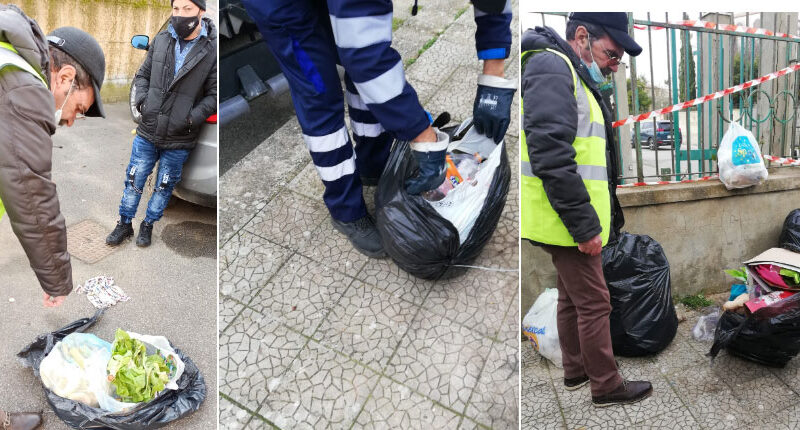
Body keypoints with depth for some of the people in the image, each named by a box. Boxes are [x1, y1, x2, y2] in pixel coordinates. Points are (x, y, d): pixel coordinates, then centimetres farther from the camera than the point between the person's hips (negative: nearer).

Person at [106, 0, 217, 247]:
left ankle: (148, 225, 35)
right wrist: (142, 101, -3)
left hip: (179, 140, -3)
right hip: (147, 132, 3)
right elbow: (142, 75, 13)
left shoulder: (212, 50, -11)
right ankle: (125, 224, 33)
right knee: (134, 180, 14)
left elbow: (213, 95, -7)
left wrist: (192, 119, -17)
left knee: (164, 187, 13)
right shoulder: (161, 41, 0)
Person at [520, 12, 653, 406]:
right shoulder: (550, 67, -14)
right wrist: (585, 225, -23)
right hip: (568, 222, -10)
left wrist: (600, 218, 18)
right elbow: (550, 155, -26)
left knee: (572, 296, 19)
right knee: (594, 302, 1)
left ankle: (576, 370, 35)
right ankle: (607, 387, 17)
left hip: (573, 221, 10)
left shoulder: (574, 78, 19)